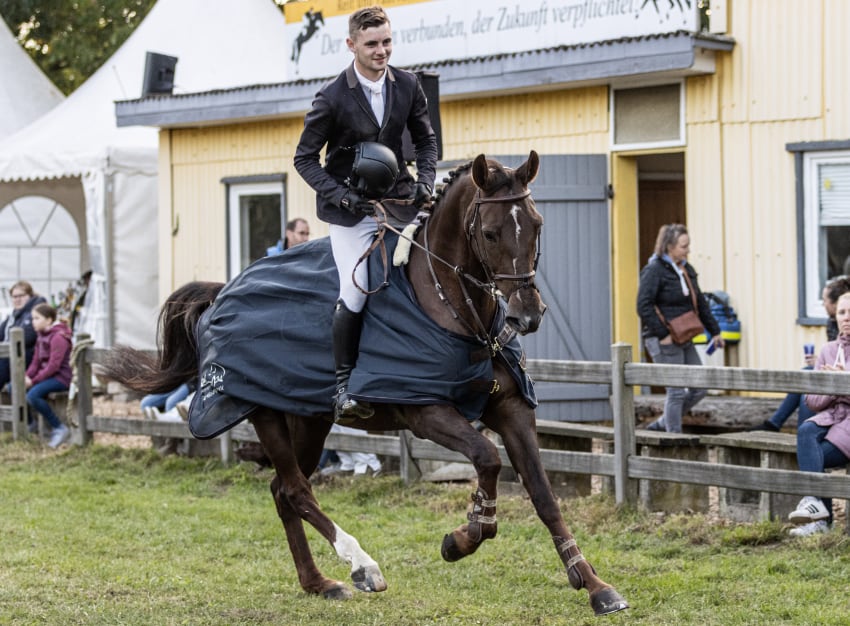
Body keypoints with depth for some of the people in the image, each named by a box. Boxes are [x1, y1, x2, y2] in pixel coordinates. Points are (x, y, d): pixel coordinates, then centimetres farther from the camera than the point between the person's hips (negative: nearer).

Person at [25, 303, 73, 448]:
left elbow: (54, 365, -21)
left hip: (61, 377, -9)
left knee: (32, 395, -31)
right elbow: (36, 362, 13)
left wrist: (34, 381, -20)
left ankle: (59, 429, -18)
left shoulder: (58, 336, -14)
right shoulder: (42, 336, 14)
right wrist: (26, 377, -5)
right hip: (46, 375, 9)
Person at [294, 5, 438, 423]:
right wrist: (339, 195, -19)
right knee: (355, 291, -15)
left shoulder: (408, 86, 0)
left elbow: (425, 140, 13)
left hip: (398, 199, 4)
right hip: (350, 208, -4)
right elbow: (304, 158, -6)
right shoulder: (333, 98, -12)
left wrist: (425, 182, -5)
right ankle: (343, 385, -5)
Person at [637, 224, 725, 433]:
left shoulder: (686, 270, 13)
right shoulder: (654, 271, -13)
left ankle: (661, 424, 21)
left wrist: (714, 331, 18)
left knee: (699, 388, 8)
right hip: (663, 342, -9)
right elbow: (644, 306, -20)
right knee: (676, 392, -6)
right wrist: (663, 334, -21)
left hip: (684, 340, 9)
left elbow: (700, 303, 22)